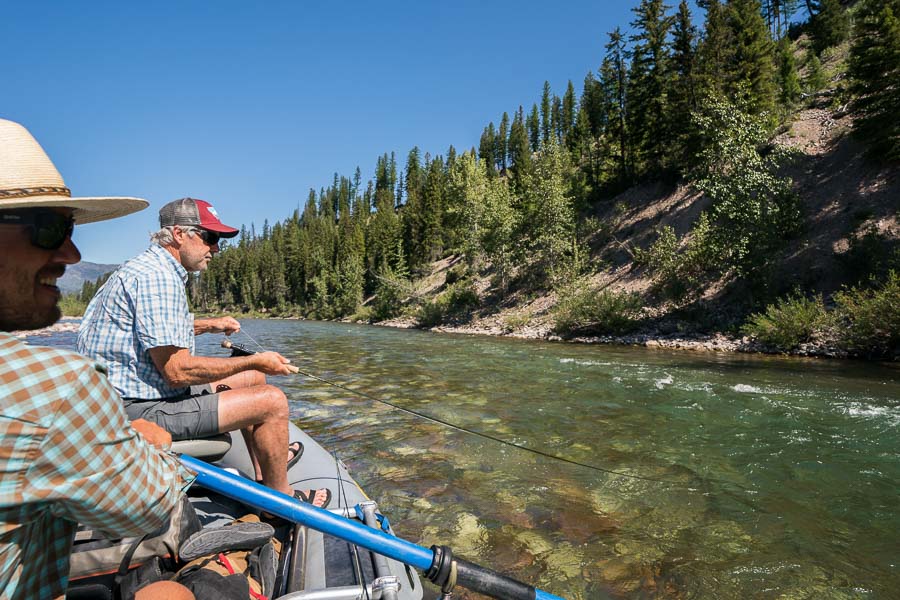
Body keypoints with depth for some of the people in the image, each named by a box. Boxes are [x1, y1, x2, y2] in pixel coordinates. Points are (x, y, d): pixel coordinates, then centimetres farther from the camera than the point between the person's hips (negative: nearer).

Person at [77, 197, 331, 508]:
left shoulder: (146, 267, 13)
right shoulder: (157, 276, -23)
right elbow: (177, 371, -27)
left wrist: (208, 325, 17)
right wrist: (253, 361, -17)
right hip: (140, 409, -11)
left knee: (253, 378, 18)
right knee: (272, 401, -15)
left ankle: (265, 470, 29)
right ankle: (279, 496, 6)